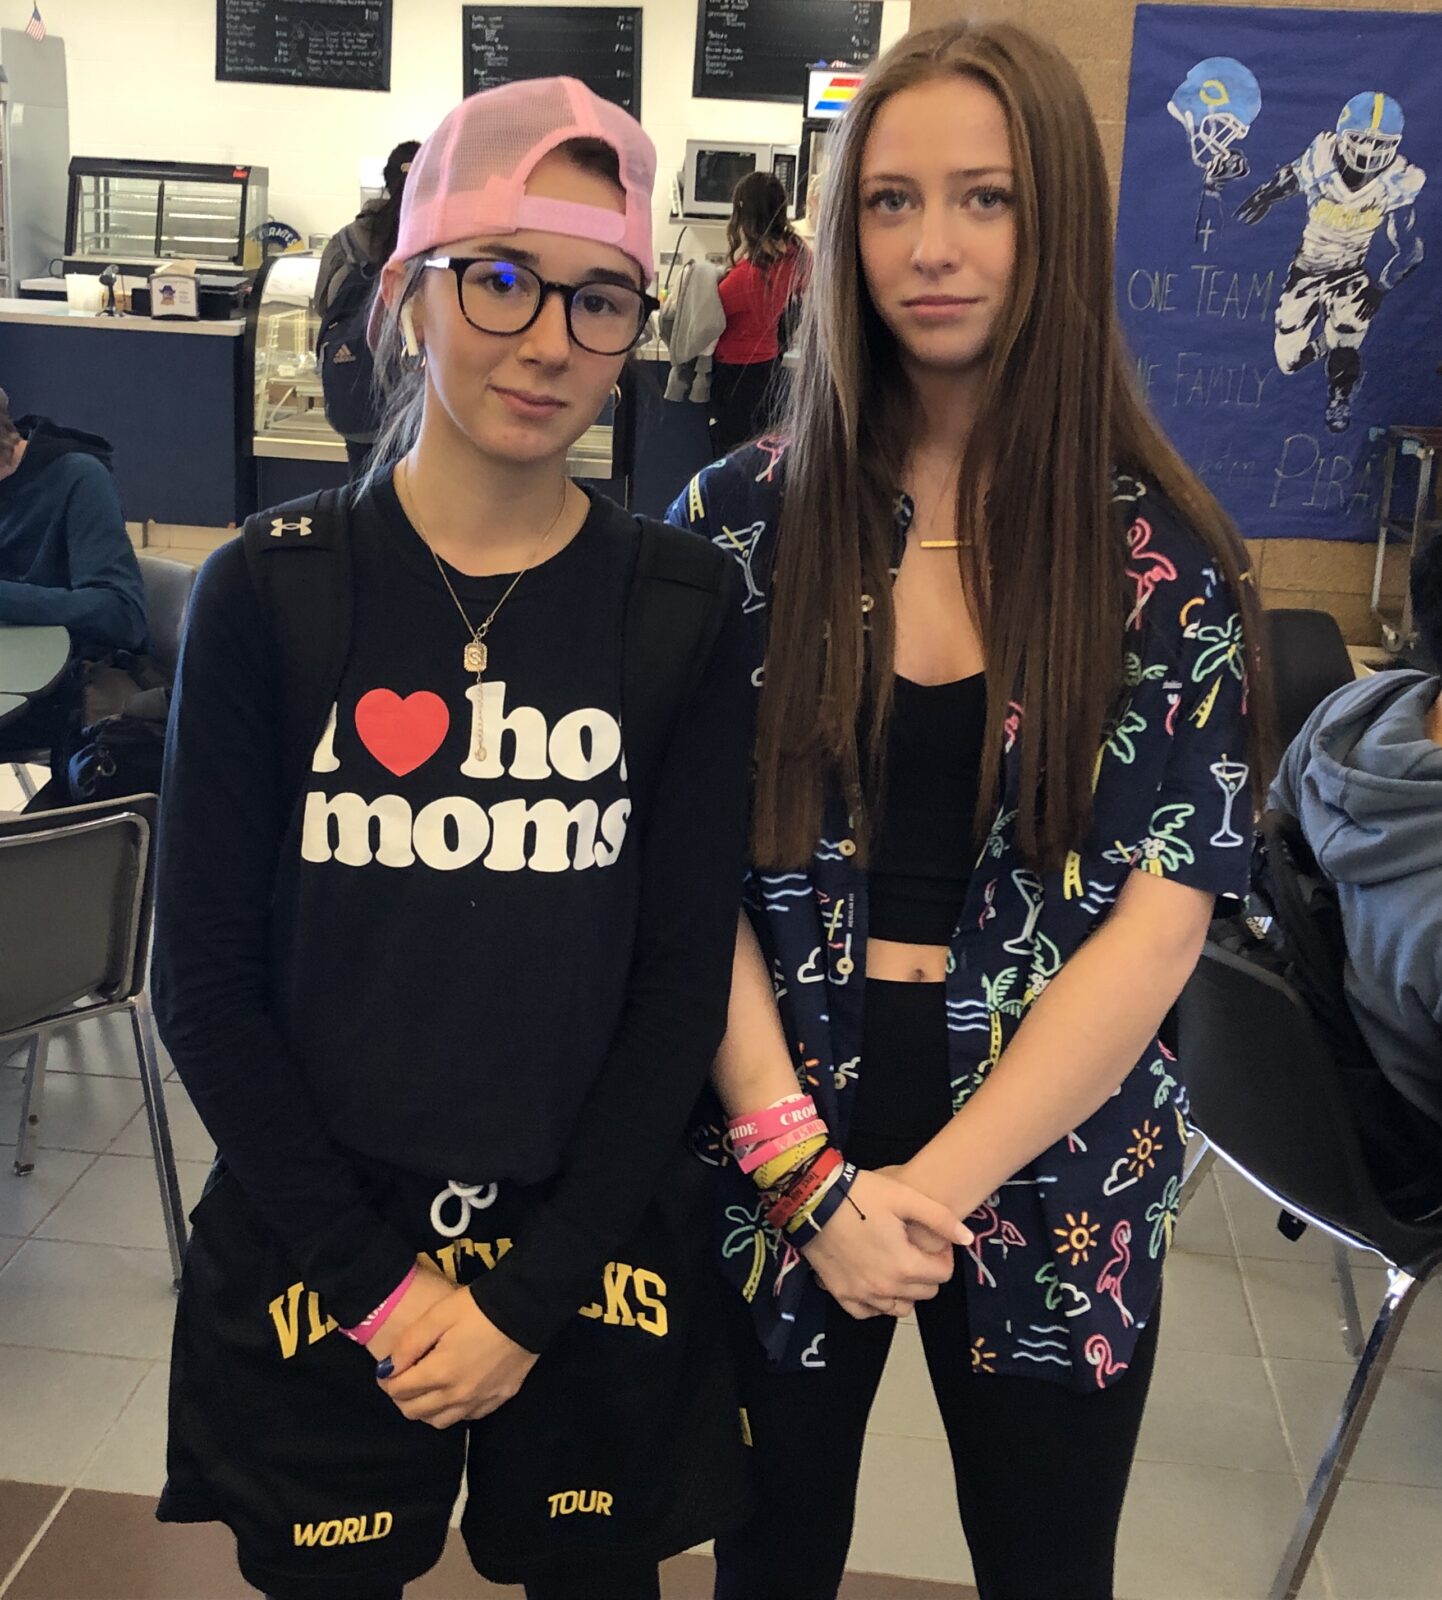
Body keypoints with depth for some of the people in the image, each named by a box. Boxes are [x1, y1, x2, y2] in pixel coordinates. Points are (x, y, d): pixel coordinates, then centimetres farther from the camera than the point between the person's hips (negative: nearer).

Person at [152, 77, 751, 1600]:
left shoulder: (683, 603, -5)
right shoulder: (272, 591, -7)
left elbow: (684, 974, -4)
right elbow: (205, 979, -6)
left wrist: (530, 1298, -8)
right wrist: (380, 1285, -9)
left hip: (593, 1256, 1)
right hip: (315, 1259, 0)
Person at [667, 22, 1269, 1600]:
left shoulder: (1166, 558, -6)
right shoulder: (743, 516, -4)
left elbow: (1159, 917, -10)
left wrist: (930, 1188, -15)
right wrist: (810, 1171, -13)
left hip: (1053, 1177, 0)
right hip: (777, 1154, 1)